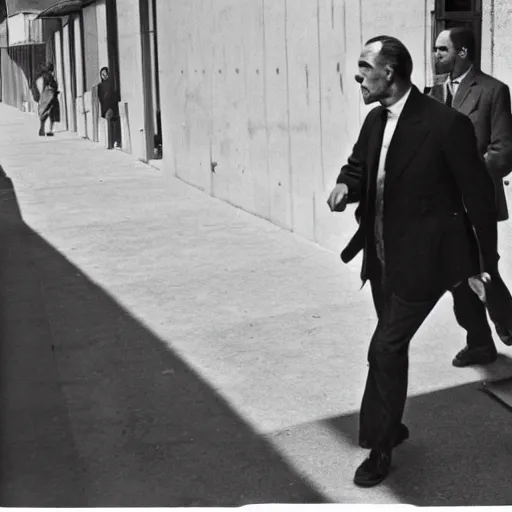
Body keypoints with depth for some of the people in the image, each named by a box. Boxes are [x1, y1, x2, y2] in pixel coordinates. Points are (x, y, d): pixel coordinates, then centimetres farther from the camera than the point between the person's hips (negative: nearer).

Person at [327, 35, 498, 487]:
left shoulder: (446, 124, -19)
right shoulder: (375, 120, 2)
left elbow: (479, 195, -12)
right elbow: (358, 167, 17)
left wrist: (486, 264, -6)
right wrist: (345, 187, -9)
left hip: (421, 260, -7)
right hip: (383, 258, 7)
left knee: (385, 348, -7)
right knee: (393, 347, 20)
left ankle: (379, 446, 11)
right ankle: (391, 428, 40)